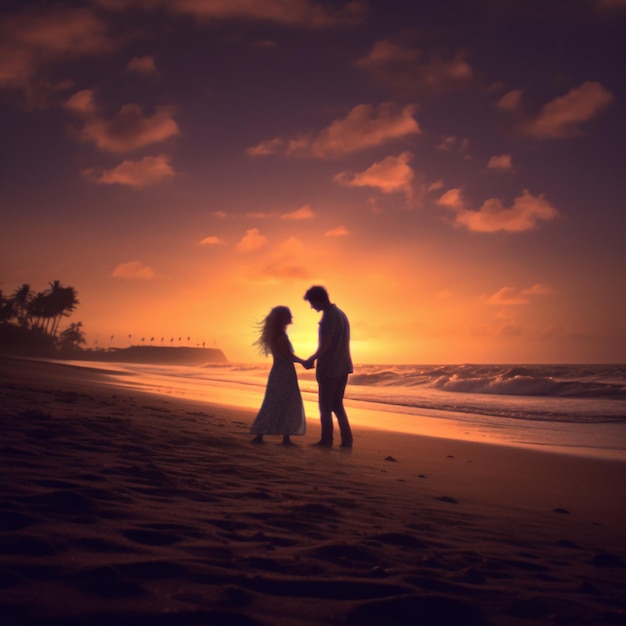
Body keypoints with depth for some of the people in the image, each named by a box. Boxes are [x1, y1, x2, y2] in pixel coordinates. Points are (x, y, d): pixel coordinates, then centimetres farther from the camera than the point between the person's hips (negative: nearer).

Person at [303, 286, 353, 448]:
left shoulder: (329, 315, -15)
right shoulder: (341, 313, 13)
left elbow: (325, 344, -19)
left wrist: (311, 360, -5)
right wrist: (315, 359, 19)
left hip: (329, 368, -8)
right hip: (343, 367, 8)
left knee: (325, 407, 3)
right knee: (337, 405, 15)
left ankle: (326, 441, 9)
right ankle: (346, 440, 12)